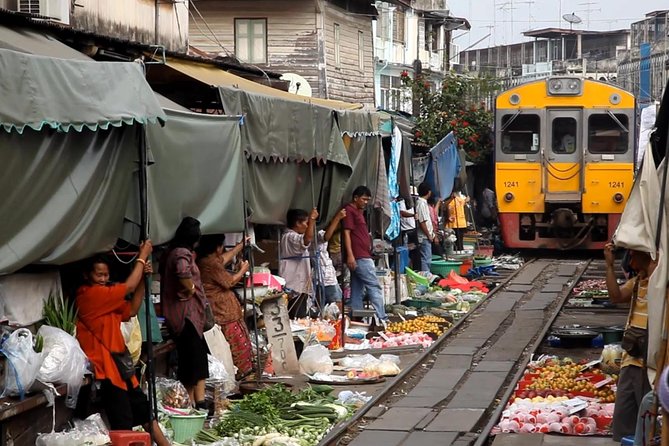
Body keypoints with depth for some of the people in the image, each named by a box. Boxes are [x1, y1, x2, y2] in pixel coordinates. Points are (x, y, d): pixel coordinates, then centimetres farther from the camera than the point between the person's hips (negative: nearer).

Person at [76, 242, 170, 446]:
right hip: (106, 371, -10)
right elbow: (128, 287, -14)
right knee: (124, 427, -9)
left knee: (145, 411, 16)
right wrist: (142, 257, -3)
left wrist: (143, 278, 7)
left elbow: (132, 310, 17)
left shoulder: (107, 300, 16)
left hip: (119, 368, 10)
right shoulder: (89, 295, -13)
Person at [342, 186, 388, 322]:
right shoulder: (350, 210, -8)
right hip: (359, 257, -11)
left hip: (363, 256, 11)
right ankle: (381, 319, -13)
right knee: (374, 287, -11)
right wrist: (350, 255, -22)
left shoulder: (358, 211, 22)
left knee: (357, 290, 8)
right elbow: (346, 232, -15)